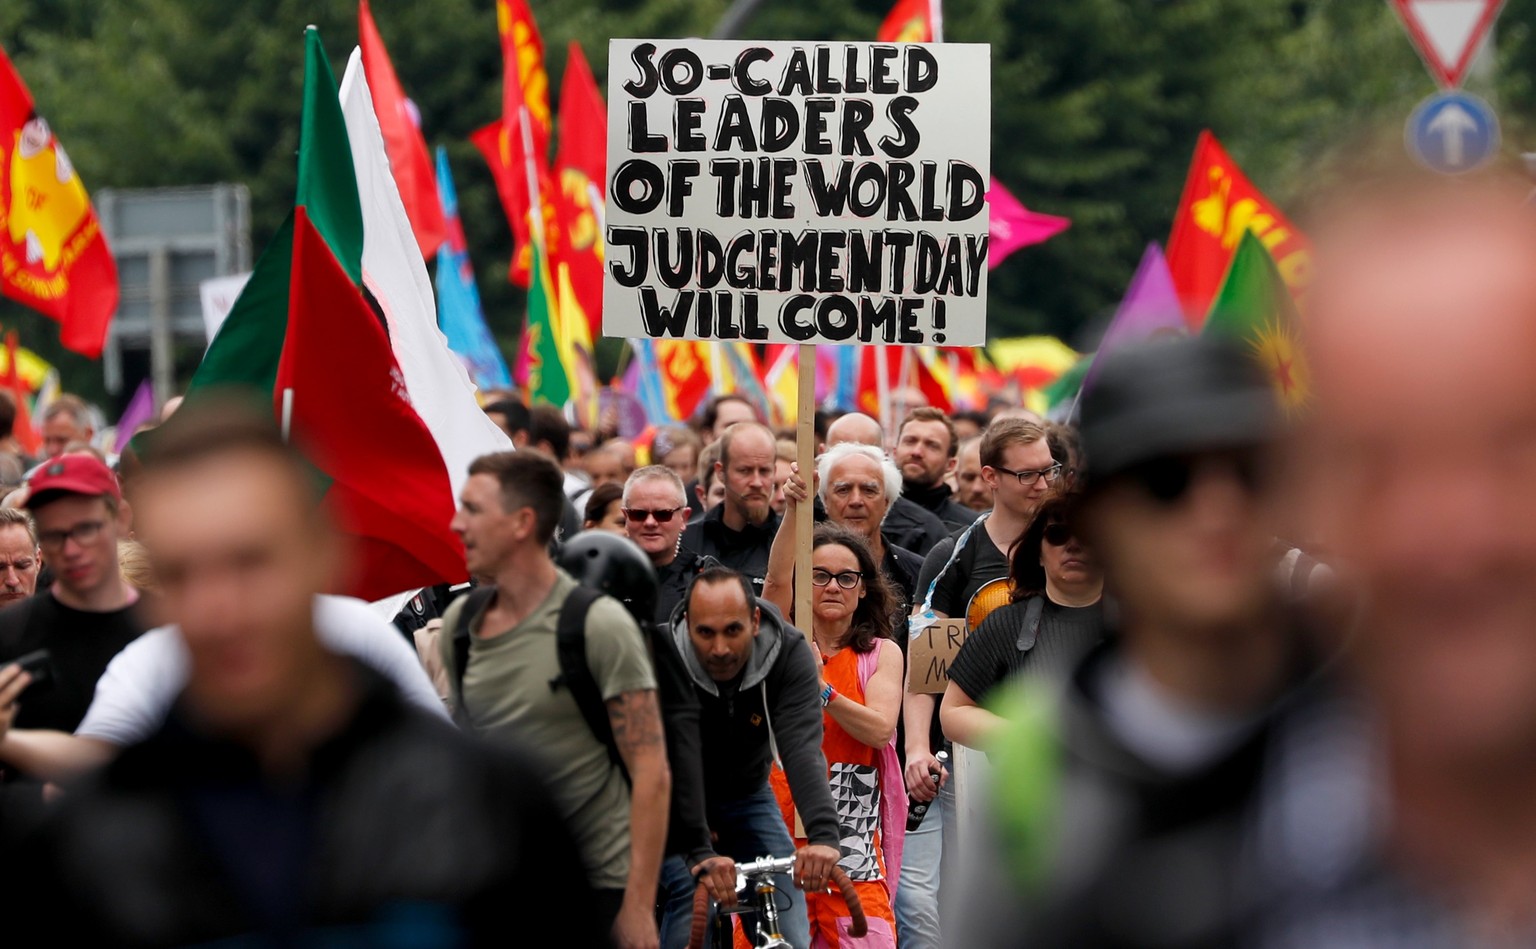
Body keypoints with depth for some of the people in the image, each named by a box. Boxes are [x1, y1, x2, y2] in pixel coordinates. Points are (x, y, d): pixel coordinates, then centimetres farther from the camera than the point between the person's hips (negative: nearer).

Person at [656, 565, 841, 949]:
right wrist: (700, 856, -55)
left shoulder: (790, 651, -25)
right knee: (691, 914, -20)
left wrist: (825, 836, -52)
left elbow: (802, 750, -35)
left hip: (748, 795, 3)